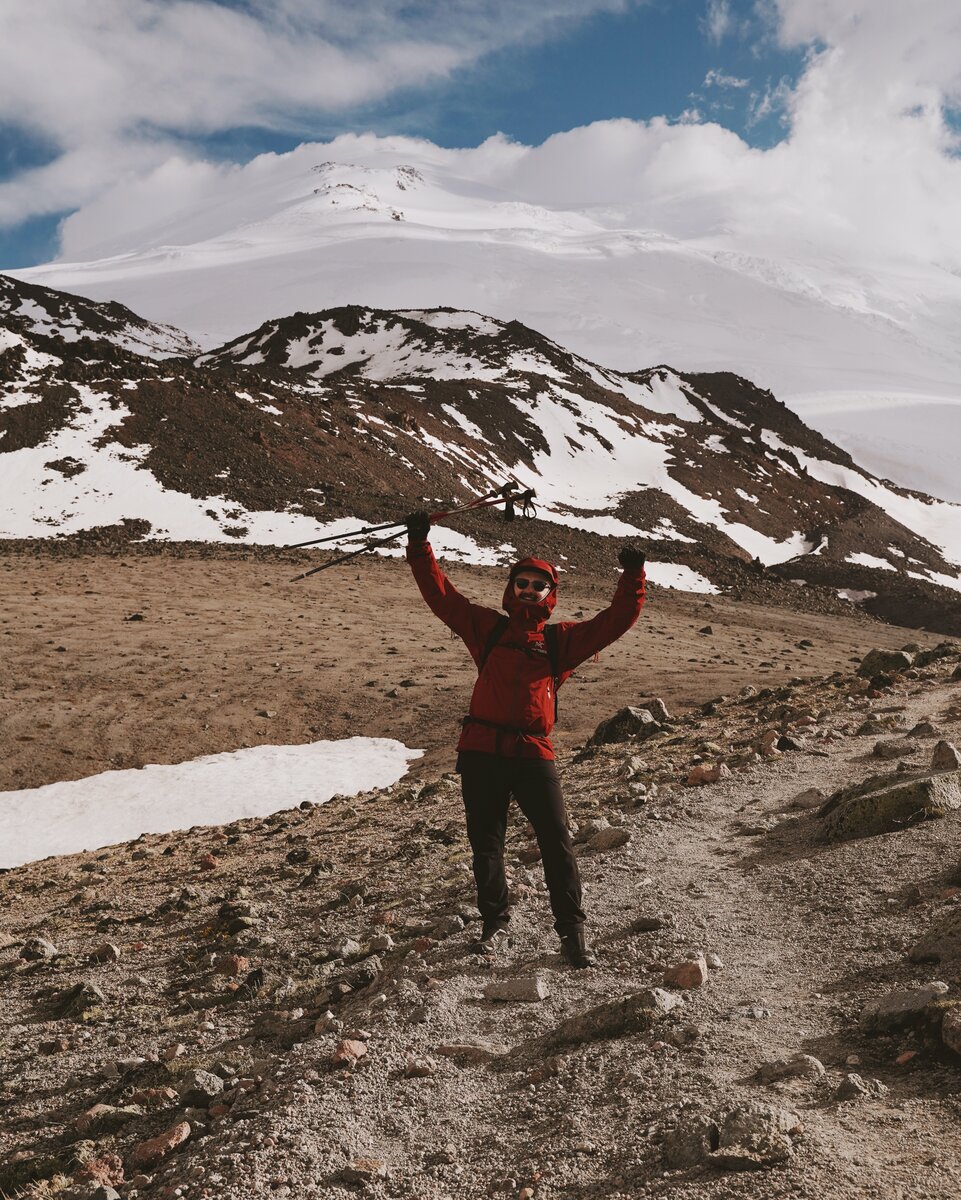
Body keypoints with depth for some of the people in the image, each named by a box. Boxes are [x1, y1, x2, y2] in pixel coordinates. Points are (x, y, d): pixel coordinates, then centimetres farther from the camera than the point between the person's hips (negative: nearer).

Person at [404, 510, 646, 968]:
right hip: (481, 750, 1)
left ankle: (571, 930, 11)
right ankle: (495, 923, 29)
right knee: (486, 844, 10)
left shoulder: (561, 640, 11)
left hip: (533, 754, -1)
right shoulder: (489, 628, 12)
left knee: (557, 844, -2)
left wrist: (633, 577, 1)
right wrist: (420, 548, 4)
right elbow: (441, 596, 10)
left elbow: (615, 621, 9)